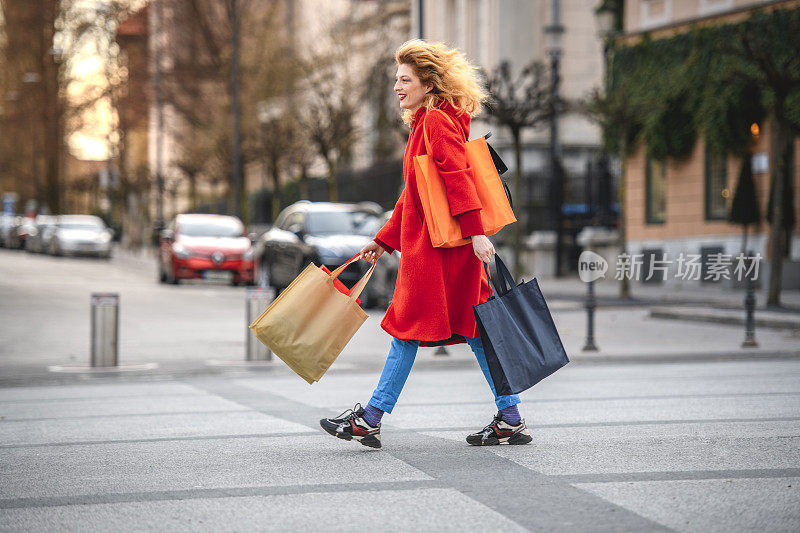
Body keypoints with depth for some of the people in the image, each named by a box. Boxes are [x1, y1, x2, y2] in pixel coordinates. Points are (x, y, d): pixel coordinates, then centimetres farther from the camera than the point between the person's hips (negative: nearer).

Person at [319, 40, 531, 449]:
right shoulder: (425, 122, 20)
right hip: (426, 243, 10)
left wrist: (476, 233, -28)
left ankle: (370, 420, 2)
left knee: (410, 325, -4)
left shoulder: (437, 121, -11)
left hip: (437, 246, -10)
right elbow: (416, 193, 24)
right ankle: (510, 419, 9)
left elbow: (458, 178, -21)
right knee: (471, 327, 8)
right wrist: (384, 240, 24)